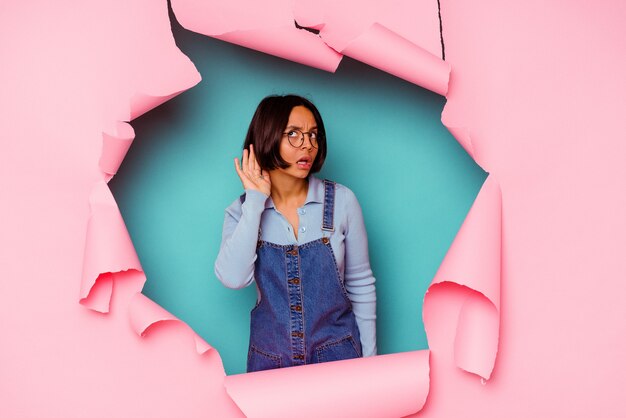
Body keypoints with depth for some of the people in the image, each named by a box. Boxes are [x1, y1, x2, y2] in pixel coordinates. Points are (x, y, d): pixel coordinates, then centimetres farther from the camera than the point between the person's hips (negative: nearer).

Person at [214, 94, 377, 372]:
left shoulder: (341, 200, -8)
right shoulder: (241, 212, -5)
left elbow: (360, 284, -1)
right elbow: (233, 279, -23)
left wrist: (369, 357, 1)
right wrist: (255, 201, -19)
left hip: (338, 354, 0)